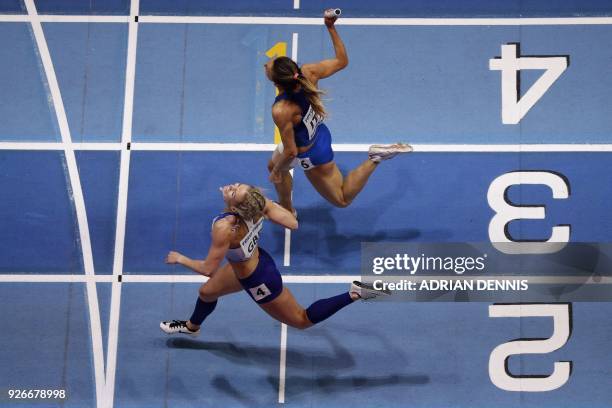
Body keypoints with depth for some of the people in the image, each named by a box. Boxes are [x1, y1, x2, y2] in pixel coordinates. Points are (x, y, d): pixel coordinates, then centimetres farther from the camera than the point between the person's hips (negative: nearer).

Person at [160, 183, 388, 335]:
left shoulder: (225, 228, -42)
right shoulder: (258, 203, -24)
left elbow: (208, 269, -32)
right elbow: (292, 223, -17)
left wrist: (180, 259, -14)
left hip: (258, 281, -8)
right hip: (255, 260, 8)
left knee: (302, 320, 17)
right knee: (206, 292, 30)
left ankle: (354, 294, 7)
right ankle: (192, 326, 63)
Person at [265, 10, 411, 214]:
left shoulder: (282, 111, -42)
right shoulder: (307, 72, -27)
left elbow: (290, 152, -30)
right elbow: (342, 61, -10)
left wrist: (277, 172, -10)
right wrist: (331, 28, -12)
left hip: (312, 155, -8)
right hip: (318, 134, 8)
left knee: (342, 200, 20)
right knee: (273, 165, 33)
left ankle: (375, 158, 8)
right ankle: (286, 208, 53)